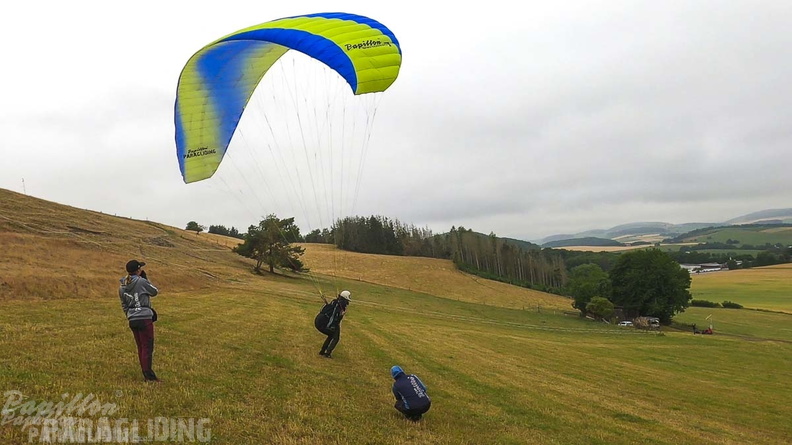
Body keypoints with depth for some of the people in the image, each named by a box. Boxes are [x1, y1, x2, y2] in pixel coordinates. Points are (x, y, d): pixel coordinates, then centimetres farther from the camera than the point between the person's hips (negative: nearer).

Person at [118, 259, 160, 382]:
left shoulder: (122, 287, 8)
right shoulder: (142, 282, -13)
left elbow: (124, 305, 15)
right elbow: (155, 292, 2)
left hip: (132, 320, 7)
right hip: (144, 318, -7)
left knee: (140, 347, 13)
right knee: (147, 347, -3)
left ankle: (146, 374, 19)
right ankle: (149, 375, -3)